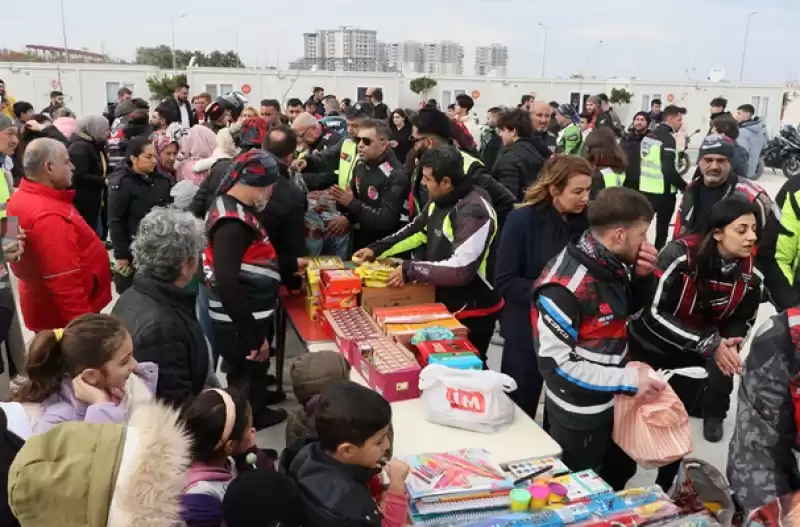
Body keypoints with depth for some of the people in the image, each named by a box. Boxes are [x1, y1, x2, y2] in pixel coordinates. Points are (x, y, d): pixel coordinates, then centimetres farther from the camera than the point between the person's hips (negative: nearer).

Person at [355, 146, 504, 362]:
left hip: (472, 311, -9)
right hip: (444, 302, 9)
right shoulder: (439, 200, 0)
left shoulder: (474, 213, -28)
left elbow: (461, 269, -34)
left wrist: (410, 270, -27)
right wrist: (377, 249, 8)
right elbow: (417, 231, 16)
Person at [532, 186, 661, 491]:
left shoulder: (611, 266, -5)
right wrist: (628, 381, -26)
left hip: (611, 404, 8)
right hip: (578, 416, -8)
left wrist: (641, 278, -8)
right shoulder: (565, 285, -30)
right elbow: (555, 362, -27)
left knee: (619, 475, 30)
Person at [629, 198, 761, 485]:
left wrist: (728, 345, -22)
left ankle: (663, 488, 38)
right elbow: (654, 313, -32)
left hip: (692, 355, 4)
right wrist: (709, 344, -36)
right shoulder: (680, 255, -30)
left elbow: (743, 320, 1)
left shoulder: (751, 273, -14)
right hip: (649, 348, -4)